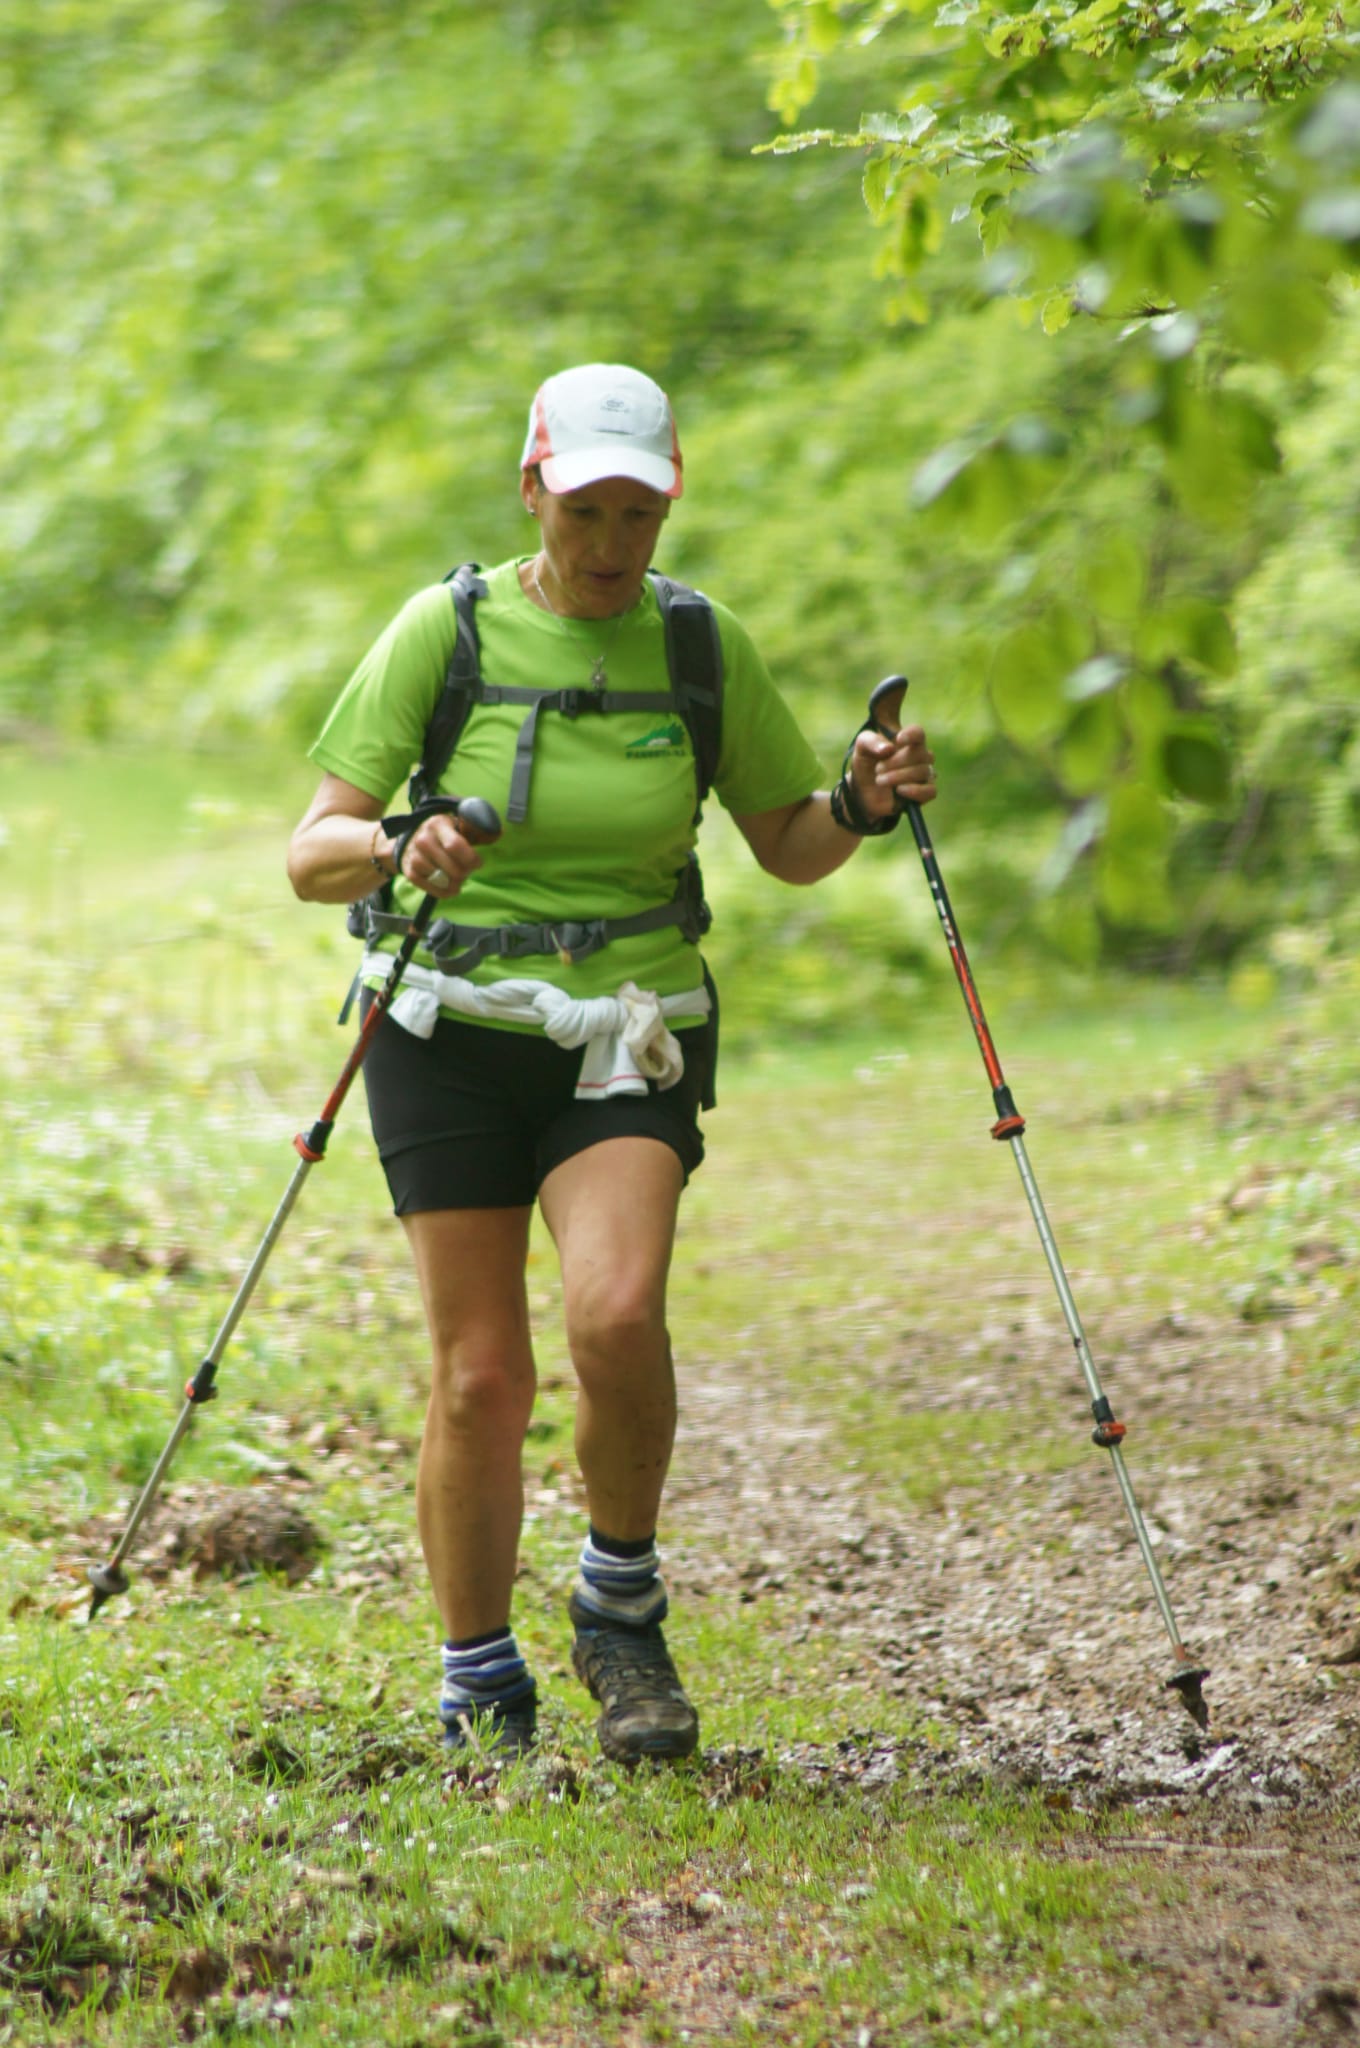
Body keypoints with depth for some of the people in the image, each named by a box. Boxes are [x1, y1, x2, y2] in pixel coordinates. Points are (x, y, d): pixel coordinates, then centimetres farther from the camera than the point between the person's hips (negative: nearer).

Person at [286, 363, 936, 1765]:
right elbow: (312, 853, -7)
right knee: (481, 1375, -3)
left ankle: (621, 1609, 1)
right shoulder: (447, 628, -5)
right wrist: (395, 852, -29)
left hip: (631, 1040, 1)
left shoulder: (702, 646, 2)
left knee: (616, 1313, -24)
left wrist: (861, 806, -9)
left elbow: (788, 848, 13)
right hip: (452, 1030, -1)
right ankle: (480, 1691, 16)